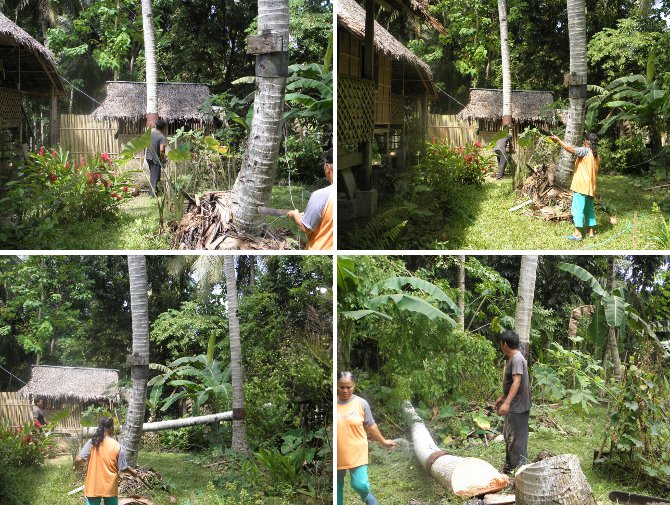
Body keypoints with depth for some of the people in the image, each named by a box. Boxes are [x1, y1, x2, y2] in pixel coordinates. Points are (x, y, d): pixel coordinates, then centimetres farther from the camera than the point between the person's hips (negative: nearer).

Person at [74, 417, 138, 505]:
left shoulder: (92, 443, -9)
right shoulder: (116, 446, -9)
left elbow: (78, 460, -15)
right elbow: (123, 468, -4)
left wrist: (77, 467, 8)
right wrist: (133, 471, 17)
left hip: (93, 487, 0)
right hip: (110, 487, 0)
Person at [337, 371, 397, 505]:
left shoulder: (361, 403, -6)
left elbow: (370, 426, 7)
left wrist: (383, 441, 13)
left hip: (357, 453, -1)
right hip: (337, 455, 1)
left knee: (360, 485, -8)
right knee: (337, 487, 13)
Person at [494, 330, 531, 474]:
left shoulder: (517, 359, -19)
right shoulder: (512, 359, 14)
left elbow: (516, 382, -28)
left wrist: (507, 402, -35)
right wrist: (501, 398, 31)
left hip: (518, 408, -11)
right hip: (512, 407, 11)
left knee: (517, 439, -5)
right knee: (509, 436, 18)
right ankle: (509, 468, 28)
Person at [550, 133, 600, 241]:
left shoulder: (585, 151, -10)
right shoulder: (596, 156, 15)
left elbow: (571, 149, -26)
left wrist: (558, 140, -25)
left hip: (581, 186, -8)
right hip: (591, 187, 8)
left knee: (577, 208, -8)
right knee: (589, 208, 16)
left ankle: (577, 233, -12)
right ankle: (591, 231, 19)